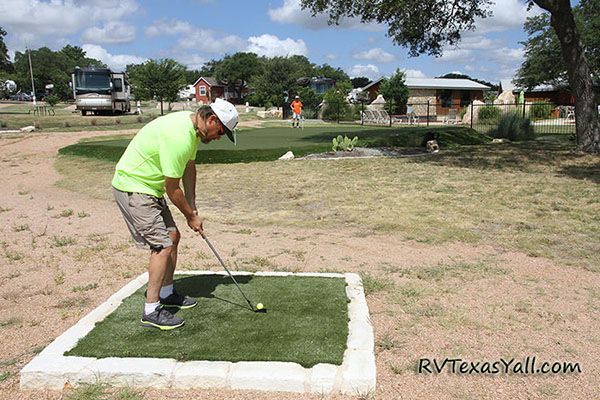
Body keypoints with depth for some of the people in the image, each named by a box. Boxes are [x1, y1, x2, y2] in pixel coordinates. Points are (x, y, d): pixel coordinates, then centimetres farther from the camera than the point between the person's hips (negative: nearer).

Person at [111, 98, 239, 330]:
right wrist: (191, 216, -7)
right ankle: (151, 311, -2)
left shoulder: (192, 127, 2)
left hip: (149, 187, 10)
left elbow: (189, 168, 12)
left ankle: (167, 294, 29)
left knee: (172, 236, 14)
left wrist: (192, 208, 8)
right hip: (133, 188, -10)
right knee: (162, 245, -12)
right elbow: (172, 188, -22)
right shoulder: (179, 136, -29)